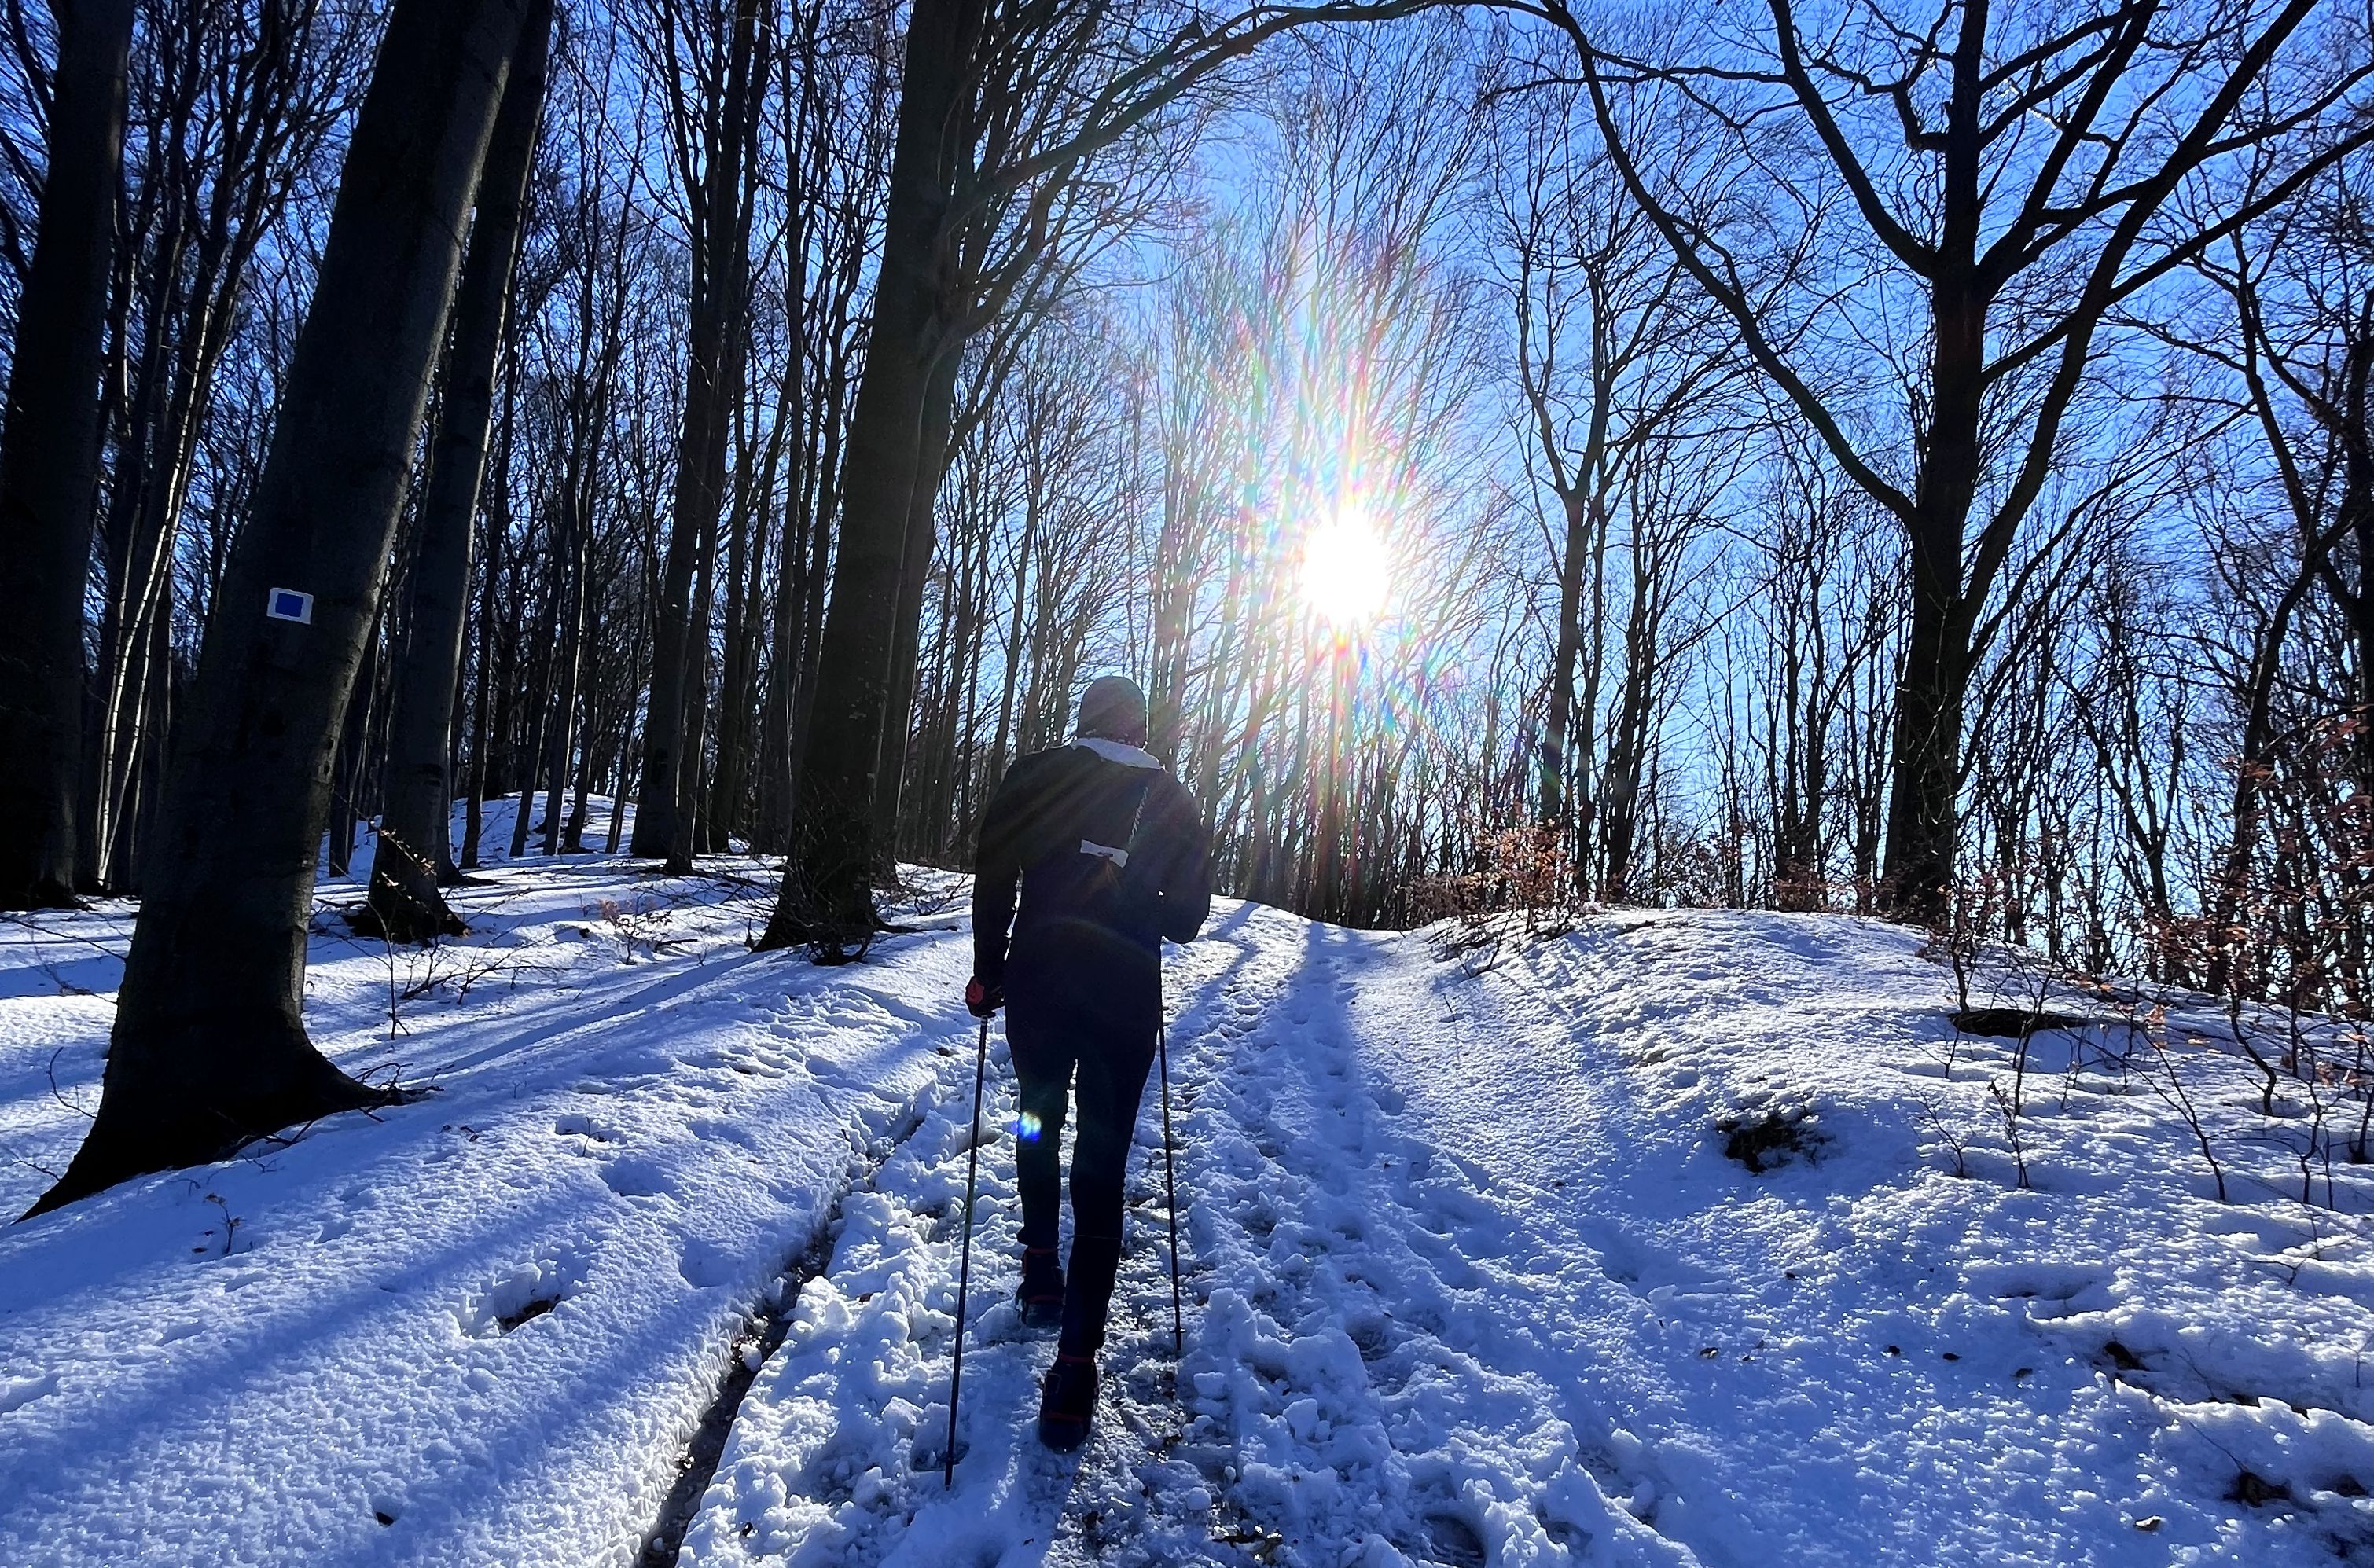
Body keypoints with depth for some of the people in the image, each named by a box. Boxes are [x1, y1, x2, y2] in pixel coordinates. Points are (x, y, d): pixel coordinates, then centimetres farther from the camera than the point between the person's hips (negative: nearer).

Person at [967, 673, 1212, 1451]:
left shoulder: (1035, 776, 1)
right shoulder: (1175, 801, 6)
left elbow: (994, 878, -5)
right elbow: (1187, 917, 7)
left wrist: (987, 972, 5)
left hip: (1038, 984, 0)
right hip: (1127, 998, 0)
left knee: (1038, 1126, 26)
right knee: (1101, 1169, 3)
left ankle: (1041, 1271, 29)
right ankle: (1075, 1363, -2)